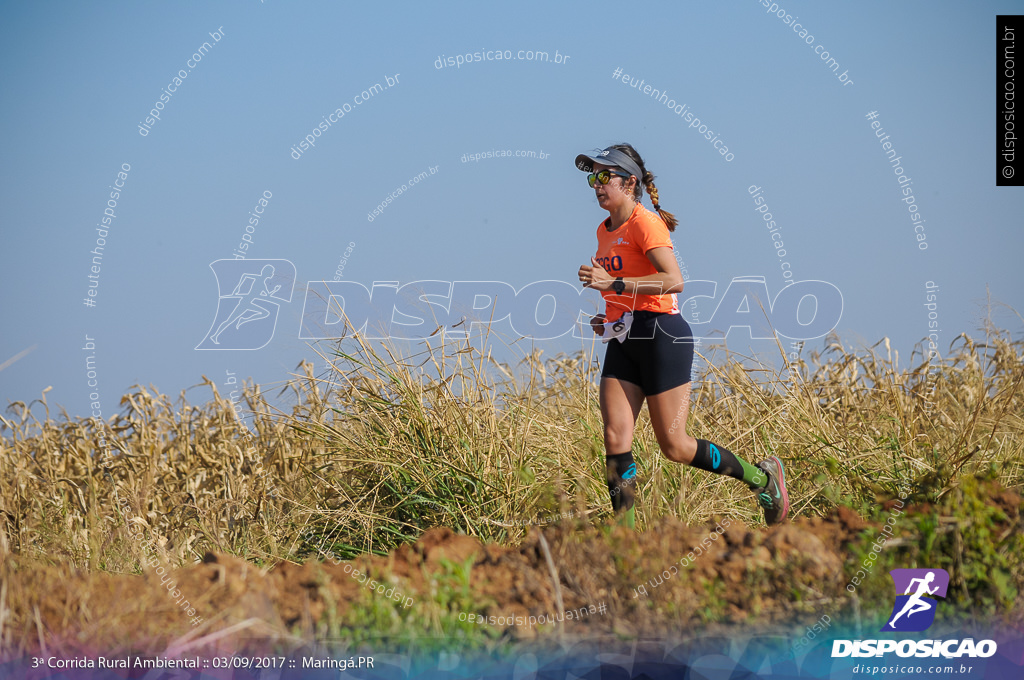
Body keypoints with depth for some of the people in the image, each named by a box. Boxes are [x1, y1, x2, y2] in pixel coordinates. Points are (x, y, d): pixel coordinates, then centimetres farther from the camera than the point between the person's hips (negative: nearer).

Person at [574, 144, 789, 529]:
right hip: (623, 342, 8)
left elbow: (674, 280, -23)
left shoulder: (645, 223, -11)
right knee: (615, 439, -7)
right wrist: (611, 319, 12)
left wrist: (613, 284, -26)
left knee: (674, 446, -5)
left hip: (661, 337, -8)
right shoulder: (605, 231, 16)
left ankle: (762, 477, 14)